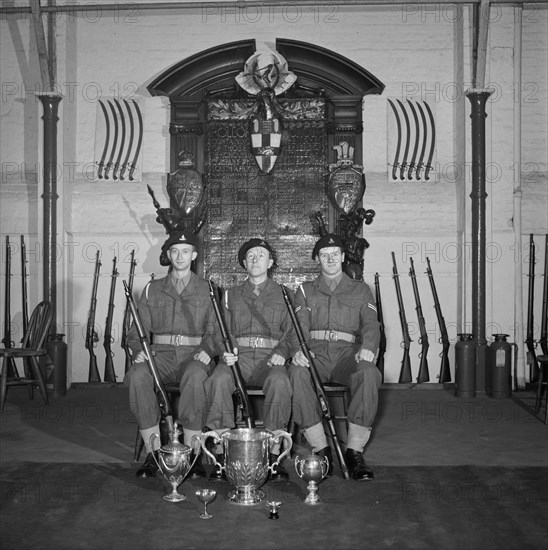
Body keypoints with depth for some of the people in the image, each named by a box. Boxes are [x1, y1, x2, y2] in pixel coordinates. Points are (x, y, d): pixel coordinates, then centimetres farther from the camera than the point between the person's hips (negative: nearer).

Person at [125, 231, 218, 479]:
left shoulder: (207, 290, 13)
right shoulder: (152, 290, 17)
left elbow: (215, 330, 8)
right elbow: (137, 330, 13)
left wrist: (207, 349, -12)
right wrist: (140, 350, -7)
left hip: (193, 355, -2)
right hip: (160, 354, 2)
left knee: (195, 376, -37)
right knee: (138, 375, -31)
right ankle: (153, 453, -24)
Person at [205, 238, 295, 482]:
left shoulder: (283, 295, 16)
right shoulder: (231, 296, 21)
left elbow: (292, 333, 11)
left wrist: (282, 352, -10)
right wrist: (225, 352, -7)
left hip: (270, 358, -1)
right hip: (238, 356, 1)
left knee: (279, 381, -35)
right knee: (219, 378, -33)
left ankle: (274, 455, -29)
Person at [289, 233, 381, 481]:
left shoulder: (360, 290, 21)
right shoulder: (305, 291, 21)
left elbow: (370, 324, 6)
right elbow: (299, 325, 6)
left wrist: (367, 348, -17)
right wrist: (298, 349, -17)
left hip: (348, 354, 0)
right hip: (315, 353, 0)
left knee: (369, 374, -35)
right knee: (297, 372, -35)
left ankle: (355, 450, -27)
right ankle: (320, 449, -27)